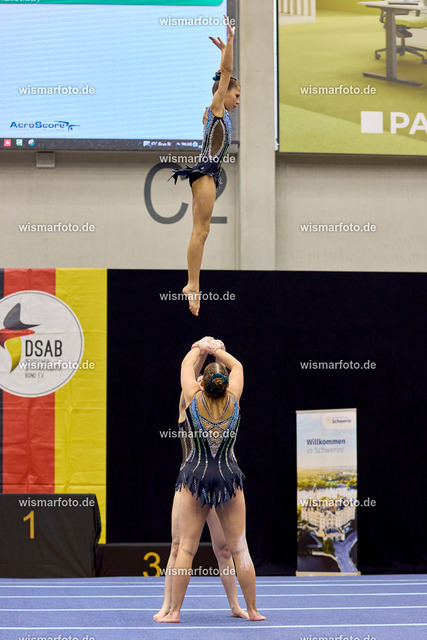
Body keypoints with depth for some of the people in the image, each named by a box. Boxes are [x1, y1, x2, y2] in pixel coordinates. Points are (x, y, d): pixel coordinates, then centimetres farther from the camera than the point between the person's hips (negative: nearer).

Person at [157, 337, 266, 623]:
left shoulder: (195, 399, -4)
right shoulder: (233, 401, -1)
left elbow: (187, 364, 14)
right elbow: (237, 366, 17)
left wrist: (199, 347, 29)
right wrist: (217, 349, 28)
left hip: (196, 476, -1)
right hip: (229, 476, 1)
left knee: (186, 547, 1)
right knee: (240, 548, 6)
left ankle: (174, 611, 1)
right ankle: (253, 610, 12)